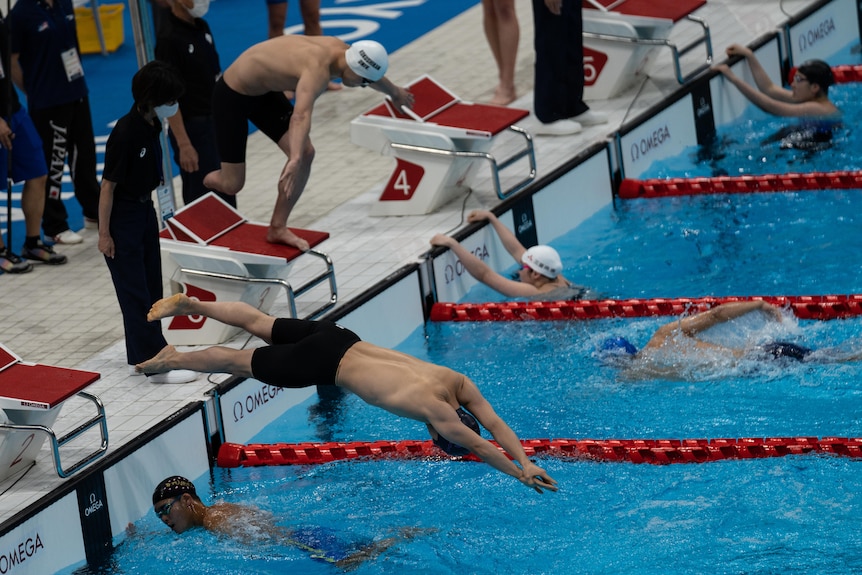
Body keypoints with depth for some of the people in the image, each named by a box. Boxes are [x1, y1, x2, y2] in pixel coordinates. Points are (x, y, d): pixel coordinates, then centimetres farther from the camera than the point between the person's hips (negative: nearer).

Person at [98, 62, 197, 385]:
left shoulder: (152, 125, 0)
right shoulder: (125, 134, -26)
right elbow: (108, 185, -21)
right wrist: (104, 234, -18)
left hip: (145, 210, 9)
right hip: (122, 219, -9)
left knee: (151, 286, 14)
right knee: (135, 292, -4)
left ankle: (143, 356, 25)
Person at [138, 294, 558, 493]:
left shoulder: (459, 384, -9)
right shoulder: (435, 409, -29)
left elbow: (495, 423, -6)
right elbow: (480, 447, -28)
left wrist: (527, 462, -15)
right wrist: (520, 475, -23)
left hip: (341, 340, 7)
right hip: (322, 364, -7)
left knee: (259, 324, 23)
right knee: (241, 362, 13)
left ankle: (188, 304, 39)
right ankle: (172, 360, 31)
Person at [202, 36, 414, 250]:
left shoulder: (338, 48, -7)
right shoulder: (318, 69, -35)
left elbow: (372, 75, 17)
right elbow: (301, 116, -54)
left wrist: (395, 92, 37)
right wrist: (294, 160, -68)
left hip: (266, 92, 9)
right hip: (232, 96, -9)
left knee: (305, 153, -5)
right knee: (233, 184, -4)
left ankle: (277, 228, 7)